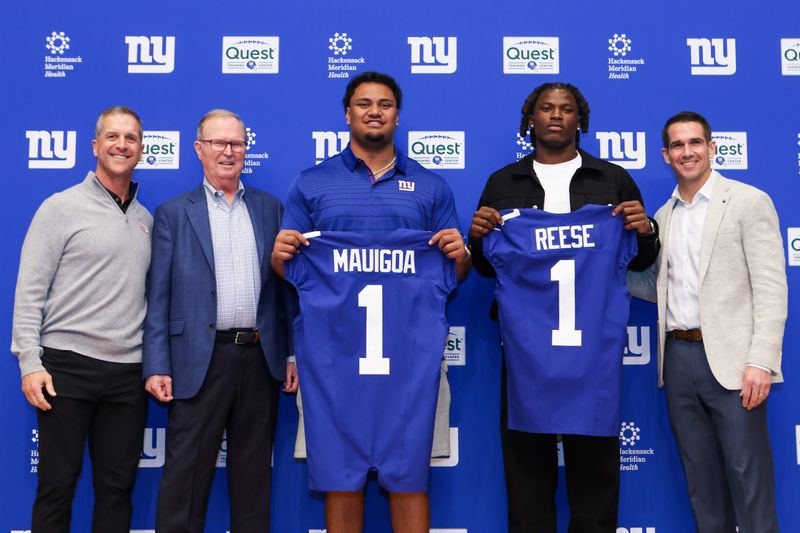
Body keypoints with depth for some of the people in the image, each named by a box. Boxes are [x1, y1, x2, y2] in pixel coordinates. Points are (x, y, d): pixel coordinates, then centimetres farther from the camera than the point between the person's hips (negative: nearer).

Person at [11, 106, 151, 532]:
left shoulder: (146, 220, 13)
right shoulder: (62, 207, -2)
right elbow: (30, 290, -5)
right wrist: (30, 362, -12)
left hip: (128, 372, 4)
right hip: (68, 366, -4)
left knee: (117, 488, 9)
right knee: (56, 486, 4)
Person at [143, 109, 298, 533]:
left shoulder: (270, 208, 11)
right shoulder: (173, 213, 4)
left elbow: (284, 286, 10)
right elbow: (158, 297, 0)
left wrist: (293, 354, 5)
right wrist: (157, 367, -7)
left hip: (261, 357, 3)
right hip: (201, 361, -2)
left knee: (253, 473, 12)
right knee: (186, 474, 2)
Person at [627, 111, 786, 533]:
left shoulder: (748, 202, -2)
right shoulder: (664, 215, 15)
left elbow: (771, 288, -9)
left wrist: (761, 361, -18)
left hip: (730, 359, -5)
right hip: (678, 359, 5)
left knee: (748, 477, -1)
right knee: (700, 478, 12)